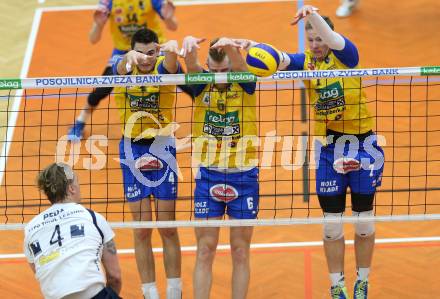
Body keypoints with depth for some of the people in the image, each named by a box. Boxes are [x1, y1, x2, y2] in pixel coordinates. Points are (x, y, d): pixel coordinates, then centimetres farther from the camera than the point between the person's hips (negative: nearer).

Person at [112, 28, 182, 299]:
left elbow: (171, 63, -33)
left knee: (168, 228, 4)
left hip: (163, 147, -1)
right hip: (132, 150, 1)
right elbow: (122, 67, -32)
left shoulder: (164, 67, -8)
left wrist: (172, 49, -58)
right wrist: (130, 58, -57)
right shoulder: (125, 69, -6)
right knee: (142, 230, 3)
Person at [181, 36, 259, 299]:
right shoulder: (202, 86, 0)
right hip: (208, 175, 1)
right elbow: (191, 64, -21)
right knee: (205, 251, 1)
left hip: (244, 176, -1)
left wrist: (230, 46, -50)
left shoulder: (244, 85, -3)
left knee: (240, 252, 5)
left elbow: (238, 64, -26)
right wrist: (189, 44, -46)